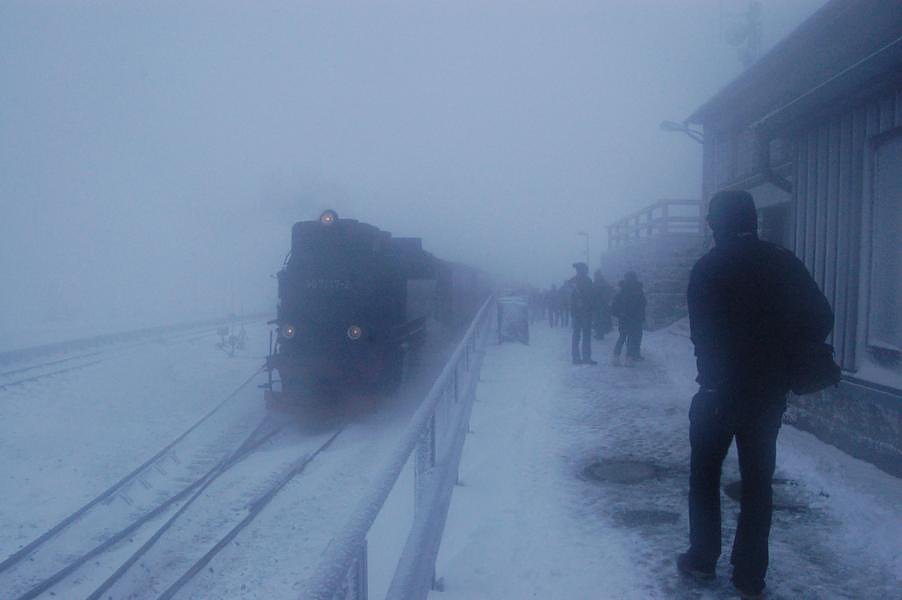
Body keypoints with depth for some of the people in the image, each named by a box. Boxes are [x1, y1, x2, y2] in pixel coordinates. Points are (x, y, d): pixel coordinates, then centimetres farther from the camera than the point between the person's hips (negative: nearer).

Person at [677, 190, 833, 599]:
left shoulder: (708, 268, -10)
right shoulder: (785, 264, 0)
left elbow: (702, 334, -9)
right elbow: (821, 319, -1)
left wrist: (712, 373, 5)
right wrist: (782, 358, 8)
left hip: (718, 391, -3)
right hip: (770, 394, 3)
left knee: (705, 476, 15)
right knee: (758, 482, 11)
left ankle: (702, 559, 20)